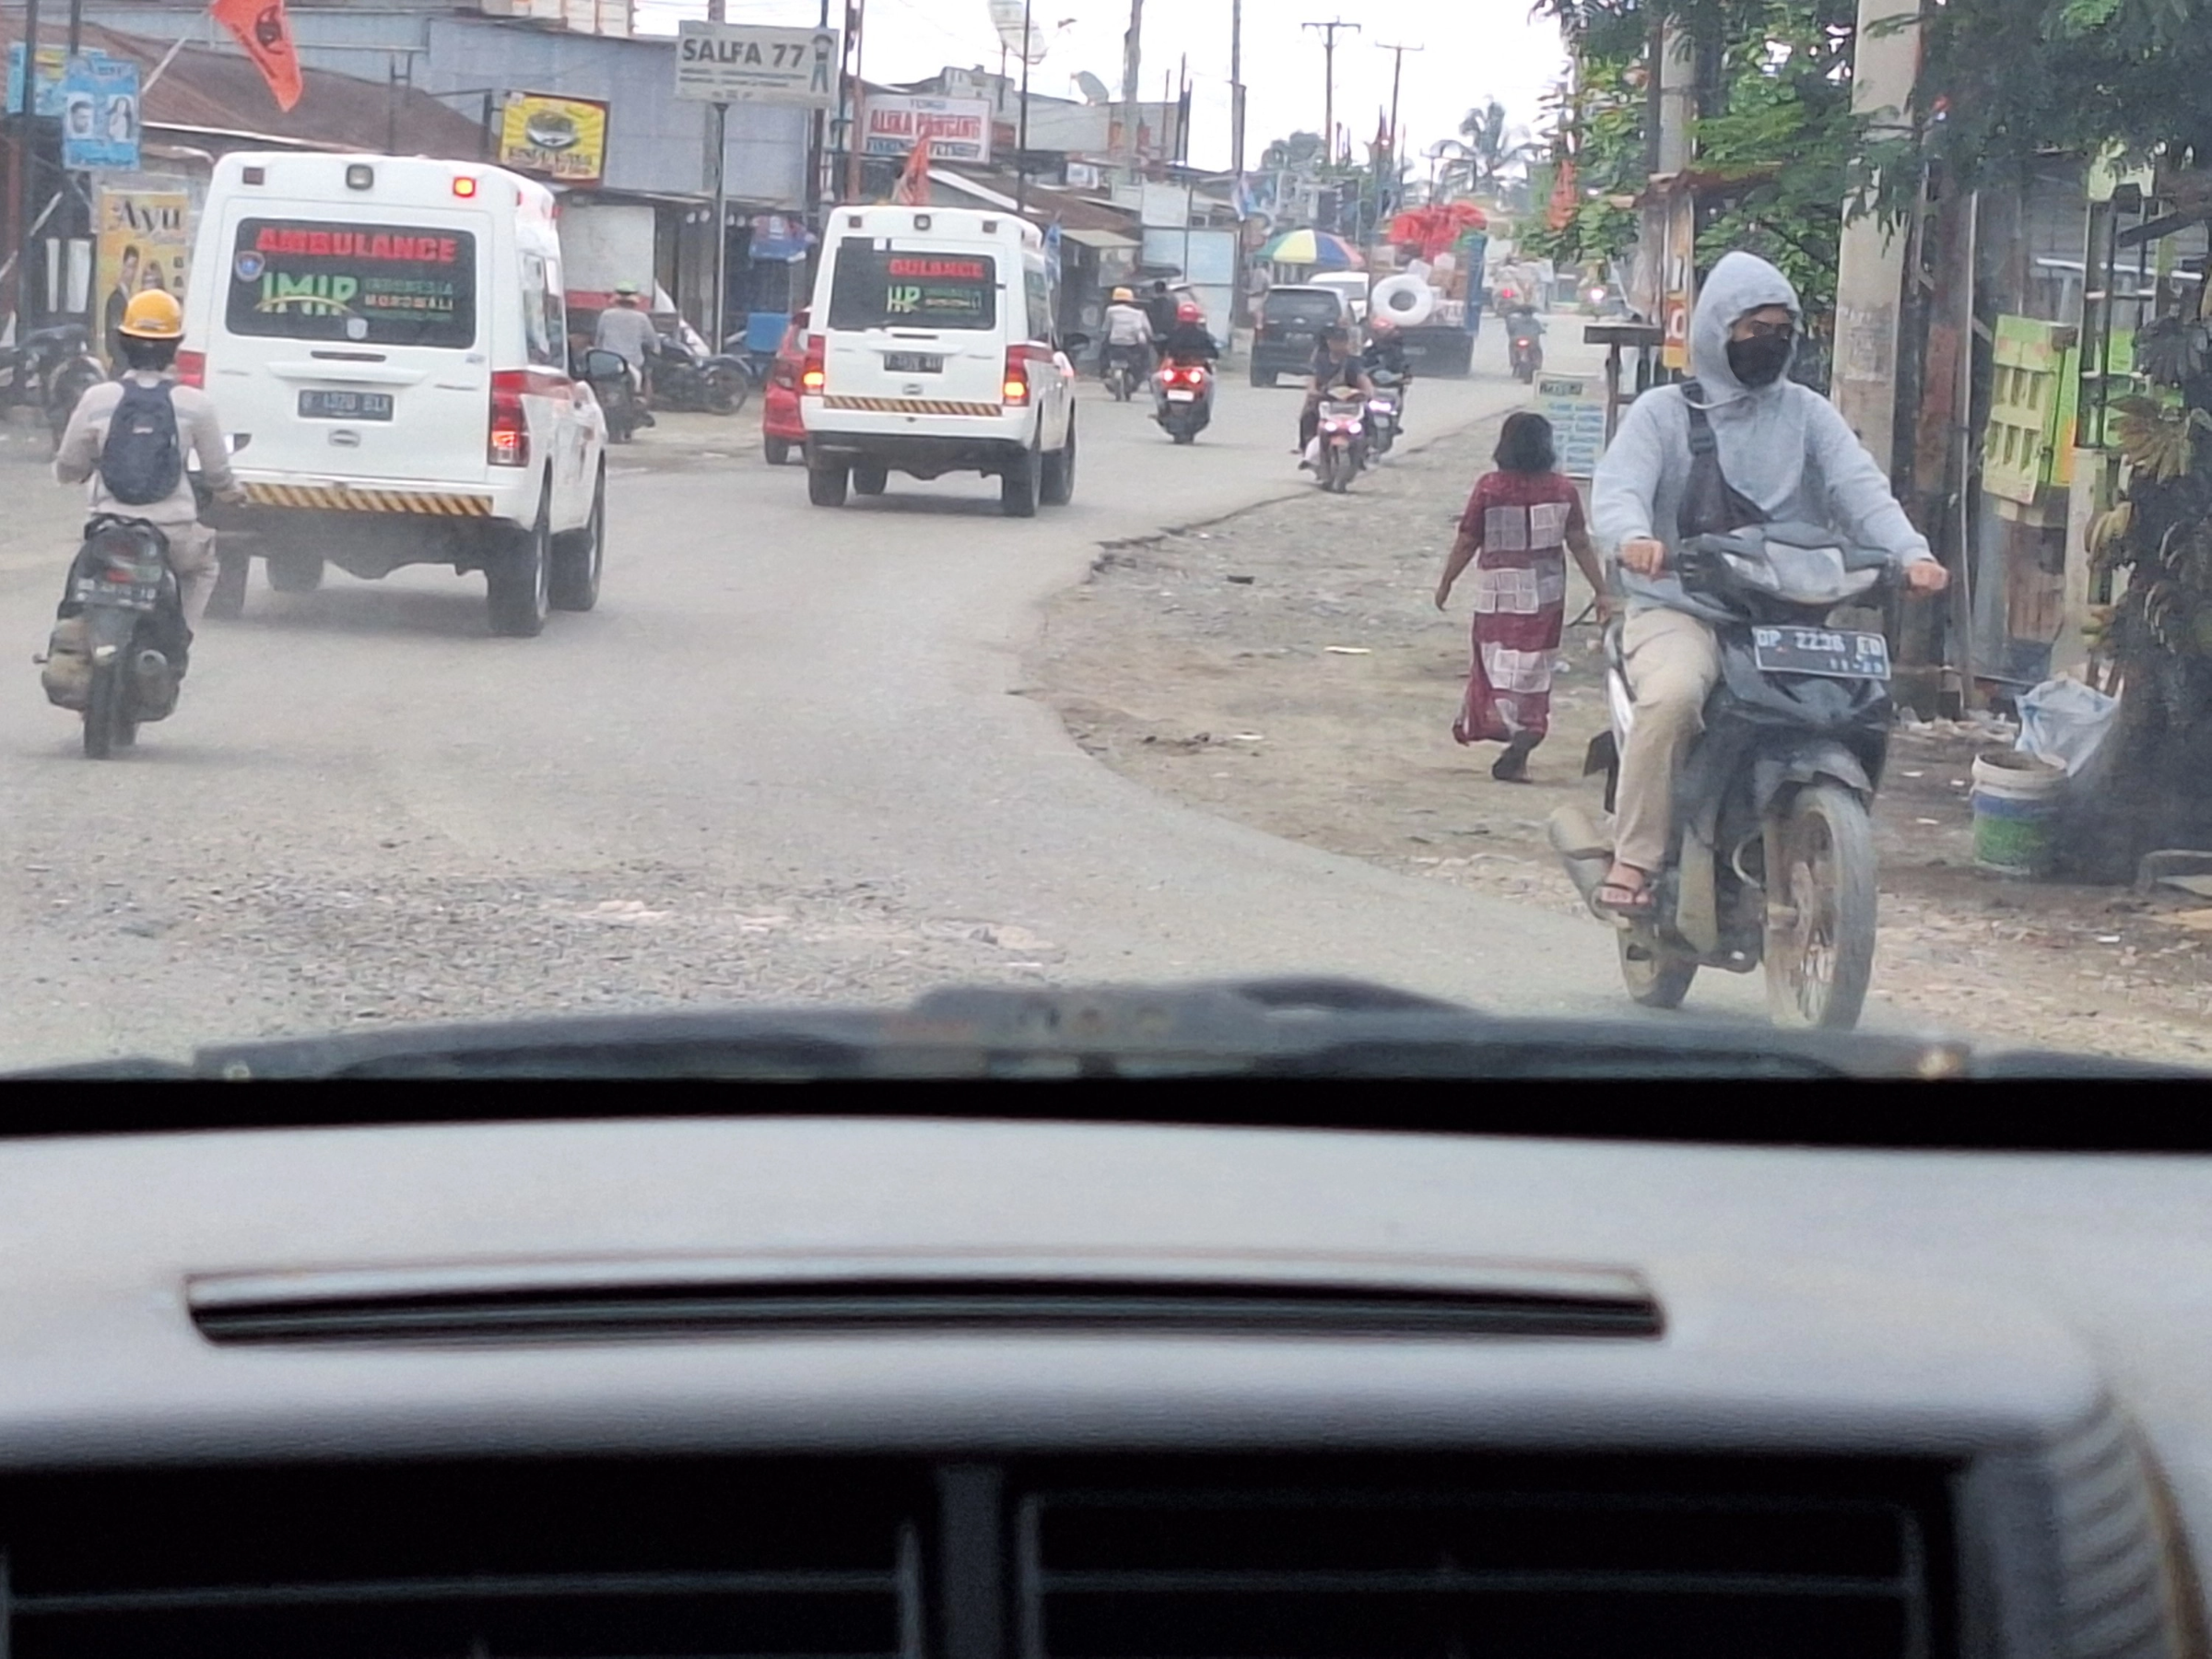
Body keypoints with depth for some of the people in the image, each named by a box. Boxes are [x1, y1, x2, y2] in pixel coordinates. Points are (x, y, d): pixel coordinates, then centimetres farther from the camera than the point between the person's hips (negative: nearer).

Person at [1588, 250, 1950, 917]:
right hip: (1678, 610, -3)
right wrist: (1634, 537, -34)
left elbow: (1860, 488, -1)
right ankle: (1633, 860, -25)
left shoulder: (1806, 413, 14)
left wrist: (1910, 553, -21)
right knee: (1673, 694, -34)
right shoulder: (1663, 412, 7)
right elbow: (1617, 487, -9)